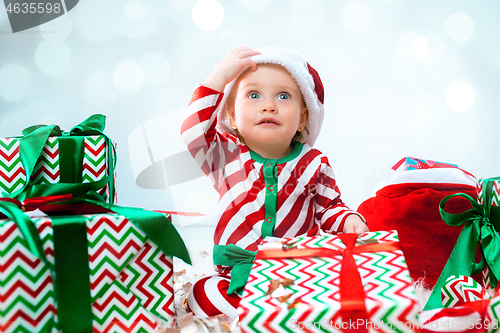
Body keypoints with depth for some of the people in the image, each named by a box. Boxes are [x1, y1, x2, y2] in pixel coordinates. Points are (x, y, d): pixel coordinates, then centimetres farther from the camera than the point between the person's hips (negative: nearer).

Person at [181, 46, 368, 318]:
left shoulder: (314, 163, 2)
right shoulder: (225, 157, 0)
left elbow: (328, 207, 13)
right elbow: (193, 133, -18)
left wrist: (349, 220, -10)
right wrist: (218, 77, -17)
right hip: (241, 271, 0)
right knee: (201, 294, -26)